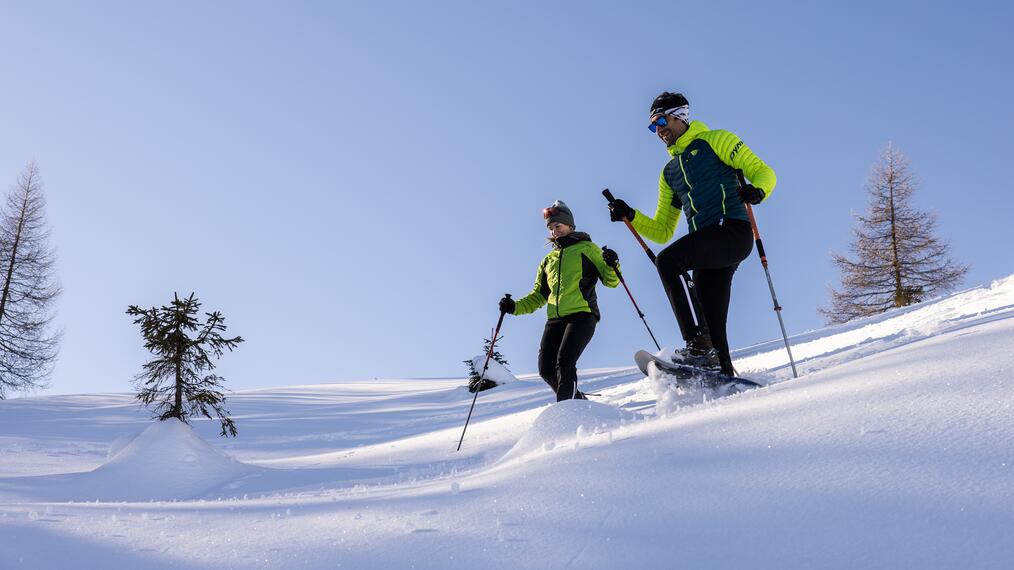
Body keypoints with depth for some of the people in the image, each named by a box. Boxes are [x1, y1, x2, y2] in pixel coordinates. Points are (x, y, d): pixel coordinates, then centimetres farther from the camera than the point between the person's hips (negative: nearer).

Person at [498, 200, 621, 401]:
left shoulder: (586, 248, 10)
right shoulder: (548, 260, 26)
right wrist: (515, 307, 9)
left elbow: (610, 281, 4)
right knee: (546, 369, -2)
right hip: (555, 318, 6)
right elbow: (538, 296, 26)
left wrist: (611, 266, -19)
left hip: (582, 314, -6)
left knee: (564, 362, -23)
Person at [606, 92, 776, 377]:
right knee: (712, 327, 0)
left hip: (733, 230, -7)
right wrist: (630, 216, 9)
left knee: (668, 260, -29)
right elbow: (662, 232, 26)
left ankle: (698, 345, -33)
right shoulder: (669, 173, 28)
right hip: (707, 251, 7)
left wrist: (756, 191, -21)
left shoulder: (715, 140, 10)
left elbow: (762, 172, 2)